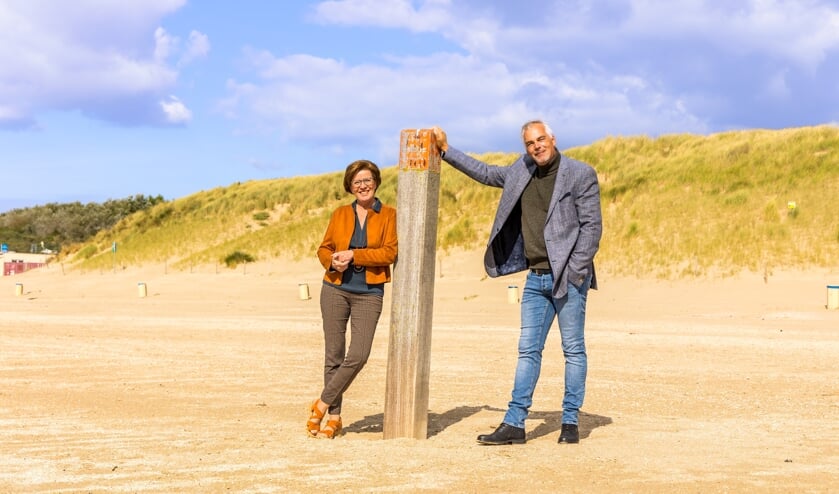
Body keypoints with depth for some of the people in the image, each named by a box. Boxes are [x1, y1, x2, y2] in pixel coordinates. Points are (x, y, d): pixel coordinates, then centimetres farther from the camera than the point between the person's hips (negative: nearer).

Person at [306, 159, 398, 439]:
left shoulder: (389, 215, 3)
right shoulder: (340, 214, 10)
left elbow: (389, 252, -7)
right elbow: (324, 248, 13)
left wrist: (353, 255, -15)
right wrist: (332, 261, -9)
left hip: (369, 293, -2)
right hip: (336, 290, 2)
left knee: (358, 356, -13)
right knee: (334, 354, 3)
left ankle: (322, 404, 4)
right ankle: (334, 417, 14)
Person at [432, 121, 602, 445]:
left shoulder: (581, 174, -6)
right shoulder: (522, 171, 10)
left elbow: (592, 226, -9)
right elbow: (485, 173, 26)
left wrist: (574, 272, -14)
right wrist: (446, 150, 23)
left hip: (569, 277, -5)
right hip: (536, 278, 6)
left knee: (573, 349, 2)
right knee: (528, 350, 5)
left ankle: (570, 422, 10)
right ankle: (514, 424, 5)